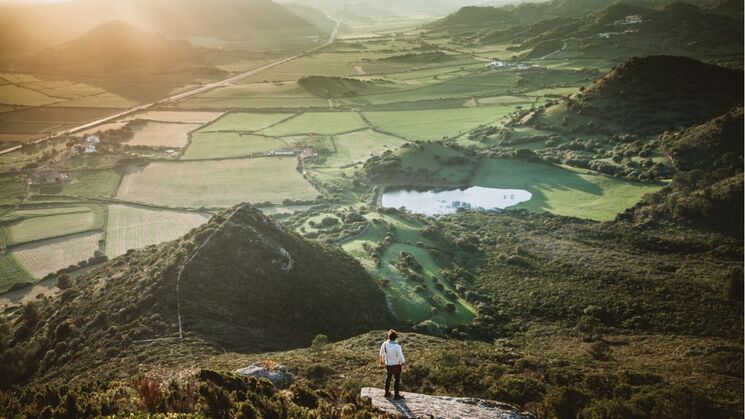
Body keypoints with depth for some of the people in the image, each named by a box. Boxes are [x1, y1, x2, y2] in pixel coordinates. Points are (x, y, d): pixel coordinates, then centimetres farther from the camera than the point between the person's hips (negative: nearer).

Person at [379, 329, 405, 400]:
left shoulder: (385, 344, -17)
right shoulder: (397, 346, -31)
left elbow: (381, 353, -1)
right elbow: (401, 357, -23)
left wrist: (381, 361, 19)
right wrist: (403, 364, -2)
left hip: (388, 364, 4)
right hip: (396, 365, -4)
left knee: (388, 378, 24)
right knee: (397, 380, 14)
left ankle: (387, 393, 39)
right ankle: (396, 395, 26)